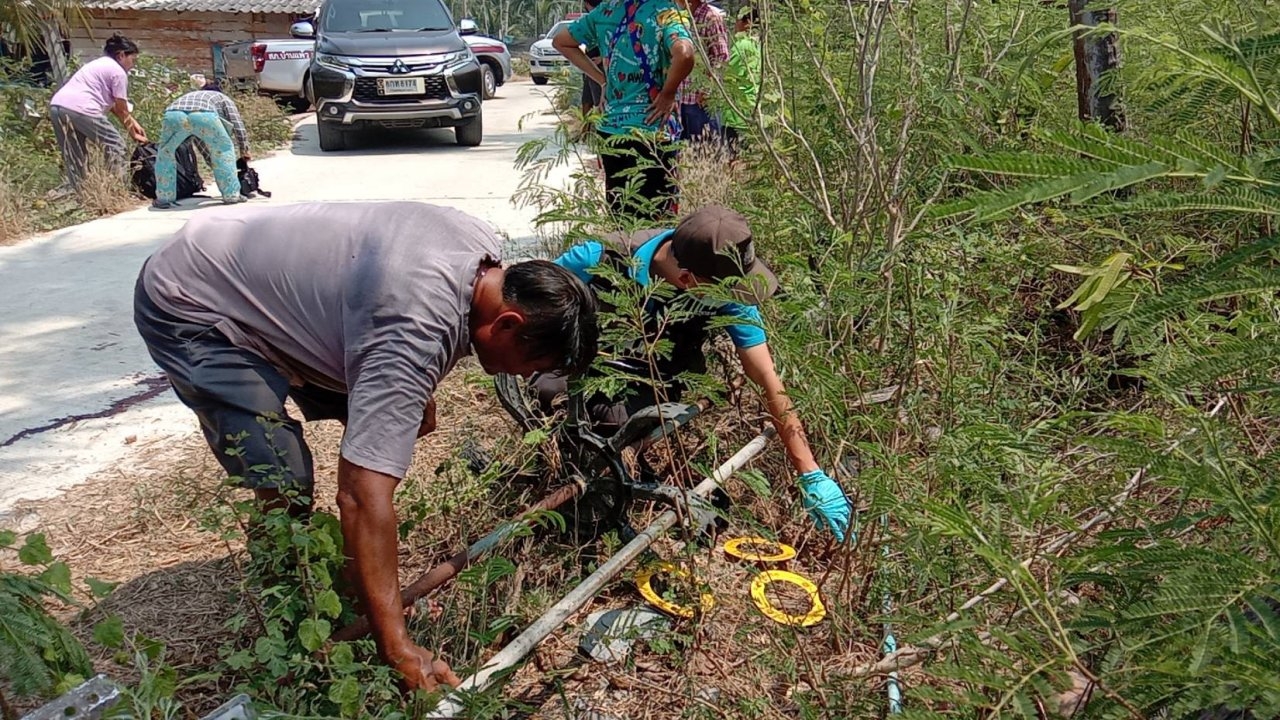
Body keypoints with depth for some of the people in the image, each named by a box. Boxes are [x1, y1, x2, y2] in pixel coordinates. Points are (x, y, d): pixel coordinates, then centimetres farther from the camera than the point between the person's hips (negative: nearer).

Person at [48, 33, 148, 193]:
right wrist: (134, 134, 15)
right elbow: (122, 110, 4)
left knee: (76, 155, 17)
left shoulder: (100, 65, 29)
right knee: (115, 145, 4)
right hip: (80, 109, -9)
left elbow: (114, 105, 29)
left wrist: (134, 123, 27)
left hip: (56, 106, 9)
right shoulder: (118, 72, 2)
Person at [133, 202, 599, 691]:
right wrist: (399, 651, -41)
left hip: (269, 276, 9)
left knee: (380, 423, 9)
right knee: (286, 488, -20)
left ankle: (360, 580, 26)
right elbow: (362, 496, -42)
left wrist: (418, 394, 14)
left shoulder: (486, 252, -11)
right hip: (188, 309, -9)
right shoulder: (416, 334, -38)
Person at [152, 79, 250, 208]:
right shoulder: (223, 98, 37)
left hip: (174, 114, 4)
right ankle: (231, 194, 17)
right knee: (224, 150, 19)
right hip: (204, 115, -3)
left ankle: (163, 198, 23)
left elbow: (200, 141, 50)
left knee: (165, 152, 25)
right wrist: (244, 152, 39)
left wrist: (214, 164, 56)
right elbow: (238, 126, 25)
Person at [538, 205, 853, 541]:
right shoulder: (599, 259, -31)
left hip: (661, 374, 0)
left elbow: (770, 383, -23)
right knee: (549, 389, -34)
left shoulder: (726, 291, -25)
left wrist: (811, 476, -24)